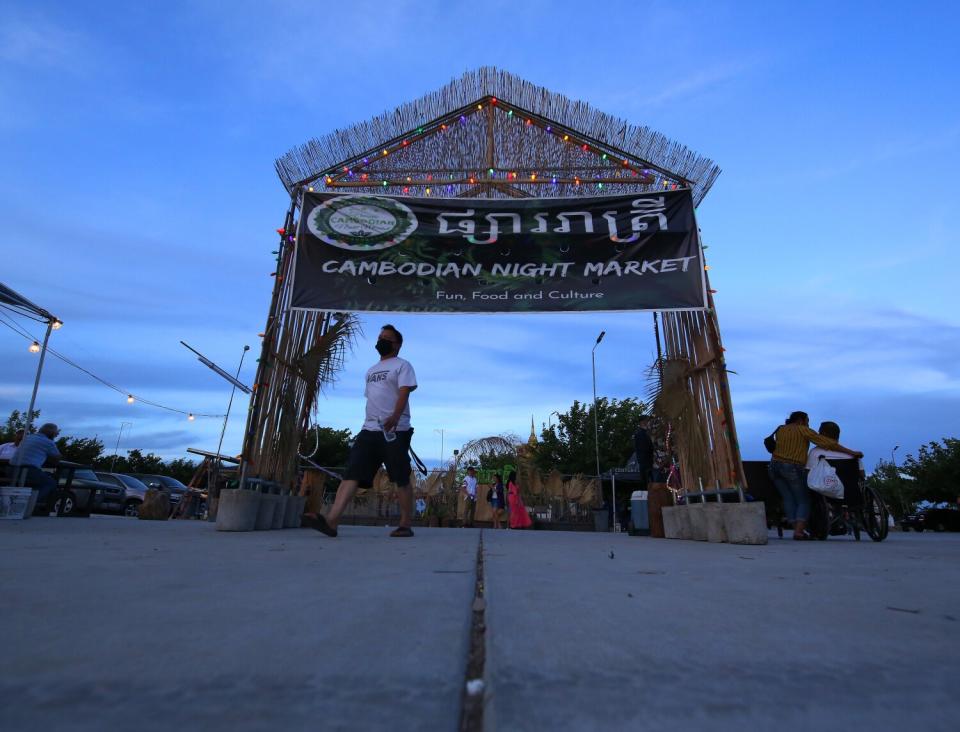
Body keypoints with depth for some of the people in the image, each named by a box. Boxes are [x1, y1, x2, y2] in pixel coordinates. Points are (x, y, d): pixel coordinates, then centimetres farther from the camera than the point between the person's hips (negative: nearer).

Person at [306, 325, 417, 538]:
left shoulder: (402, 365, 1)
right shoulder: (371, 370, 26)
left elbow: (404, 393, -14)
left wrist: (395, 417, -31)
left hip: (395, 430, -7)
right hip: (370, 430, 7)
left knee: (402, 479, -2)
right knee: (351, 473, -8)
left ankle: (405, 525, 7)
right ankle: (331, 521, -16)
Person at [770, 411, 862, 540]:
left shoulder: (780, 429, 18)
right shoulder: (803, 430, 2)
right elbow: (827, 442, -5)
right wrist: (851, 452, -4)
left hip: (775, 465, 5)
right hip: (793, 467, -5)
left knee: (788, 499, 7)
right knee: (803, 501, 3)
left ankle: (796, 528, -2)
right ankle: (799, 531, -10)